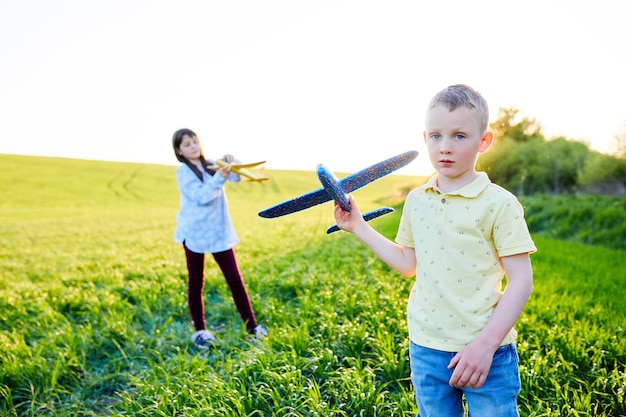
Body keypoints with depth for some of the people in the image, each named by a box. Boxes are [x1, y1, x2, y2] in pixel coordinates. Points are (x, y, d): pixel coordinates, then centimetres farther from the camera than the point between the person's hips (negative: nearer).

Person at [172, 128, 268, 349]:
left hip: (220, 231, 5)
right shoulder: (183, 171, -7)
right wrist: (219, 178, -31)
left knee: (235, 277, 4)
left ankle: (251, 324, 11)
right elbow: (201, 197, -19)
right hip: (195, 233, -4)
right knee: (196, 282, 7)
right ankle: (200, 331, 18)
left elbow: (236, 177, 1)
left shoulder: (210, 165, 10)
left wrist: (231, 164, -18)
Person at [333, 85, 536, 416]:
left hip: (487, 351, -4)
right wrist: (358, 227, 11)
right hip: (426, 350, 4)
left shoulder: (498, 203, -11)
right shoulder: (416, 201, 4)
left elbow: (521, 280, -10)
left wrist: (485, 344, -17)